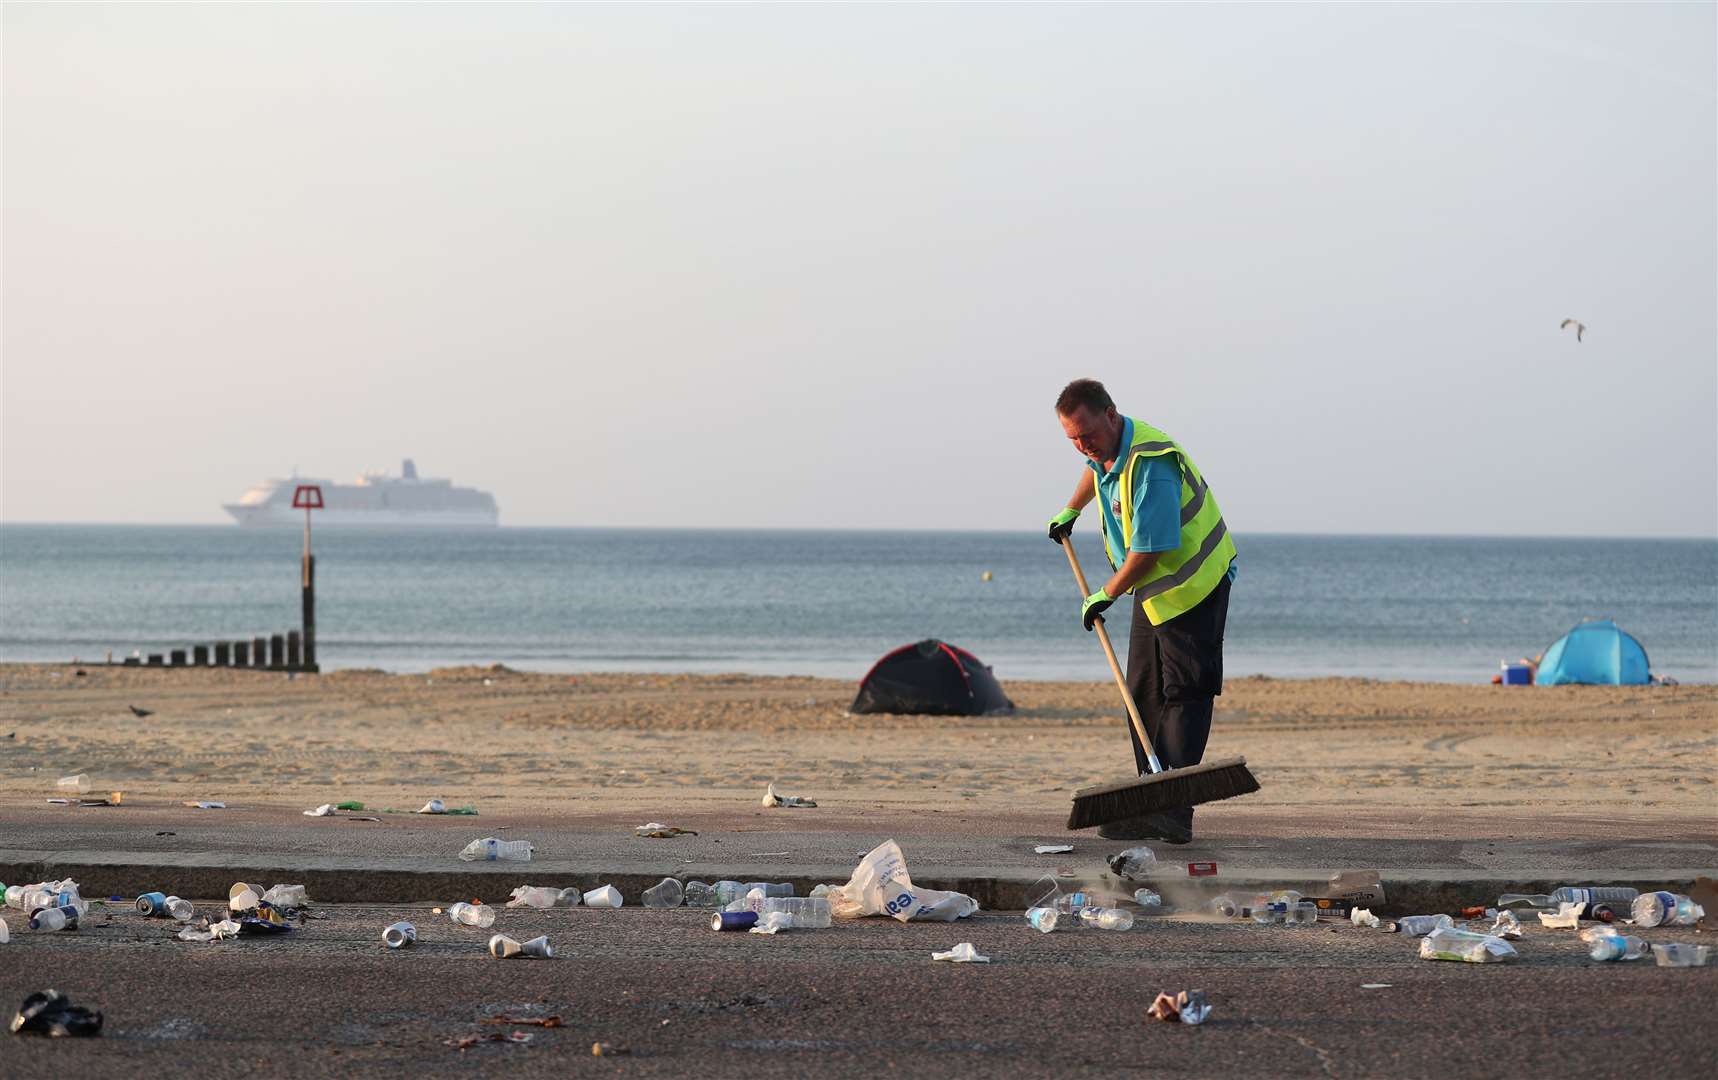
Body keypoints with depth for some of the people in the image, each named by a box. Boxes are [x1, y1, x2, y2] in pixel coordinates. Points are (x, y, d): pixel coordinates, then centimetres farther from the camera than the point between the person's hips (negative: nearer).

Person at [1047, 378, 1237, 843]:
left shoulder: (1149, 465, -28)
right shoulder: (1107, 447, 2)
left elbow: (1149, 550, -28)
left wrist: (1106, 595, -16)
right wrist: (1070, 511, 44)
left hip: (1194, 585, -10)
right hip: (1153, 589, 10)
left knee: (1183, 694, -13)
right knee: (1144, 694, 7)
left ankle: (1173, 812, -19)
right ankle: (1154, 808, 8)